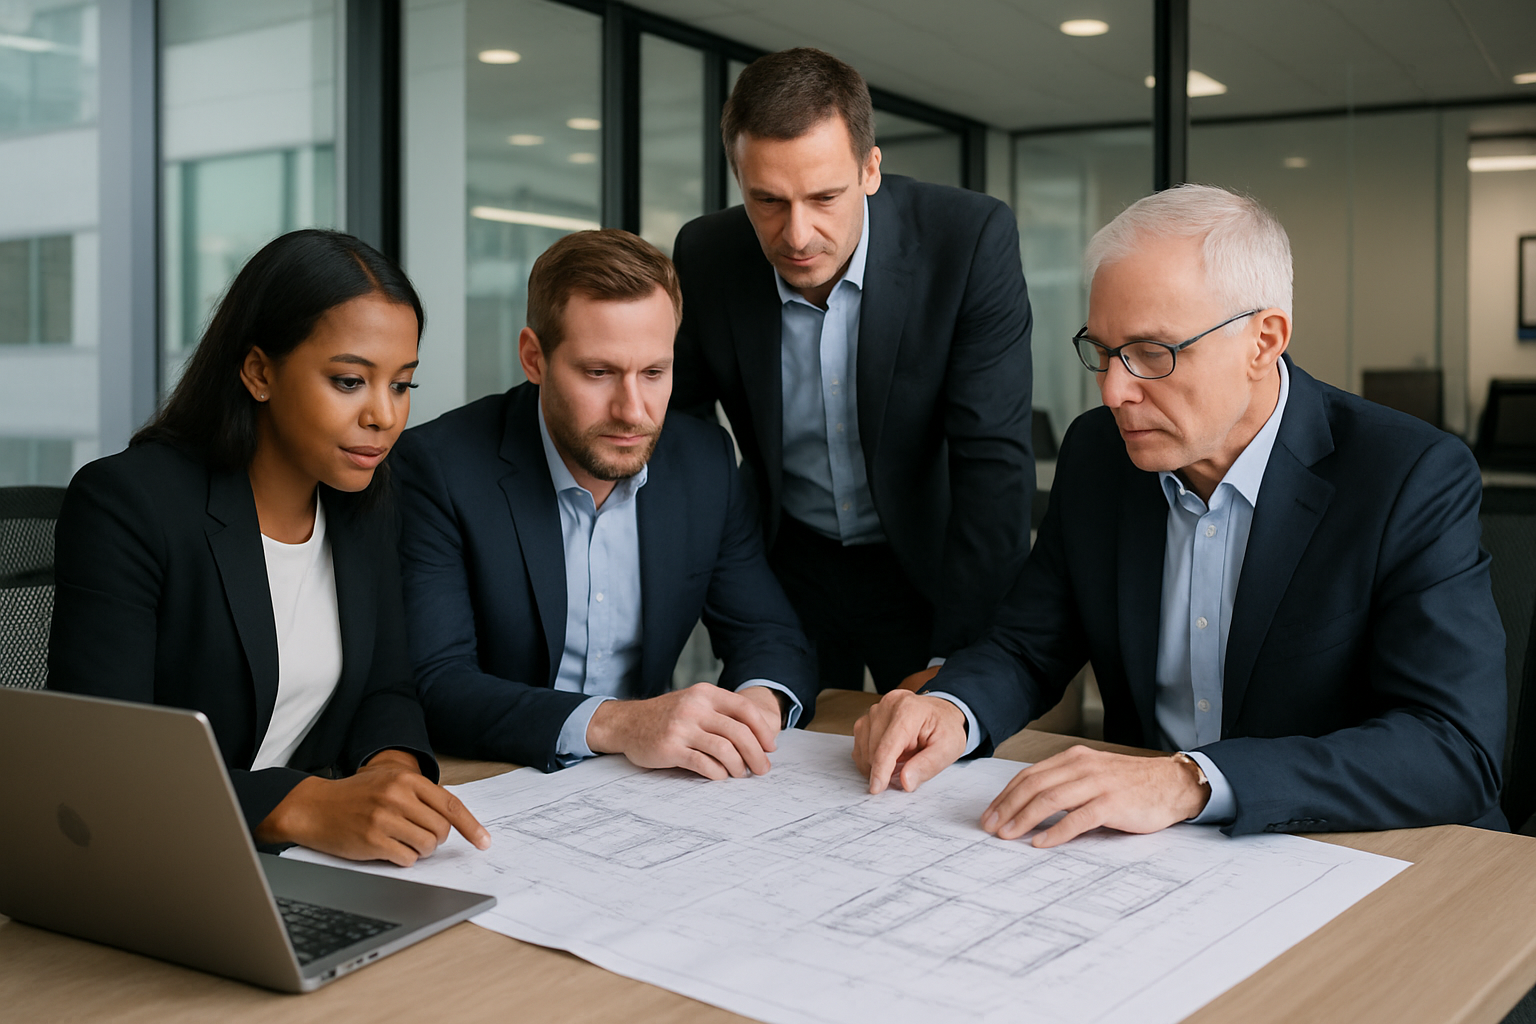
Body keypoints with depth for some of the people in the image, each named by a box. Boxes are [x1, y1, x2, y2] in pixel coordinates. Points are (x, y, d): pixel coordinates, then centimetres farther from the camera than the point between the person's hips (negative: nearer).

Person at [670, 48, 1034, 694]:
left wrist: (954, 658, -26)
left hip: (931, 564, -2)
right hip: (787, 566, 2)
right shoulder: (704, 258, -12)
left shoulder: (972, 238, -21)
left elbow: (994, 463, -23)